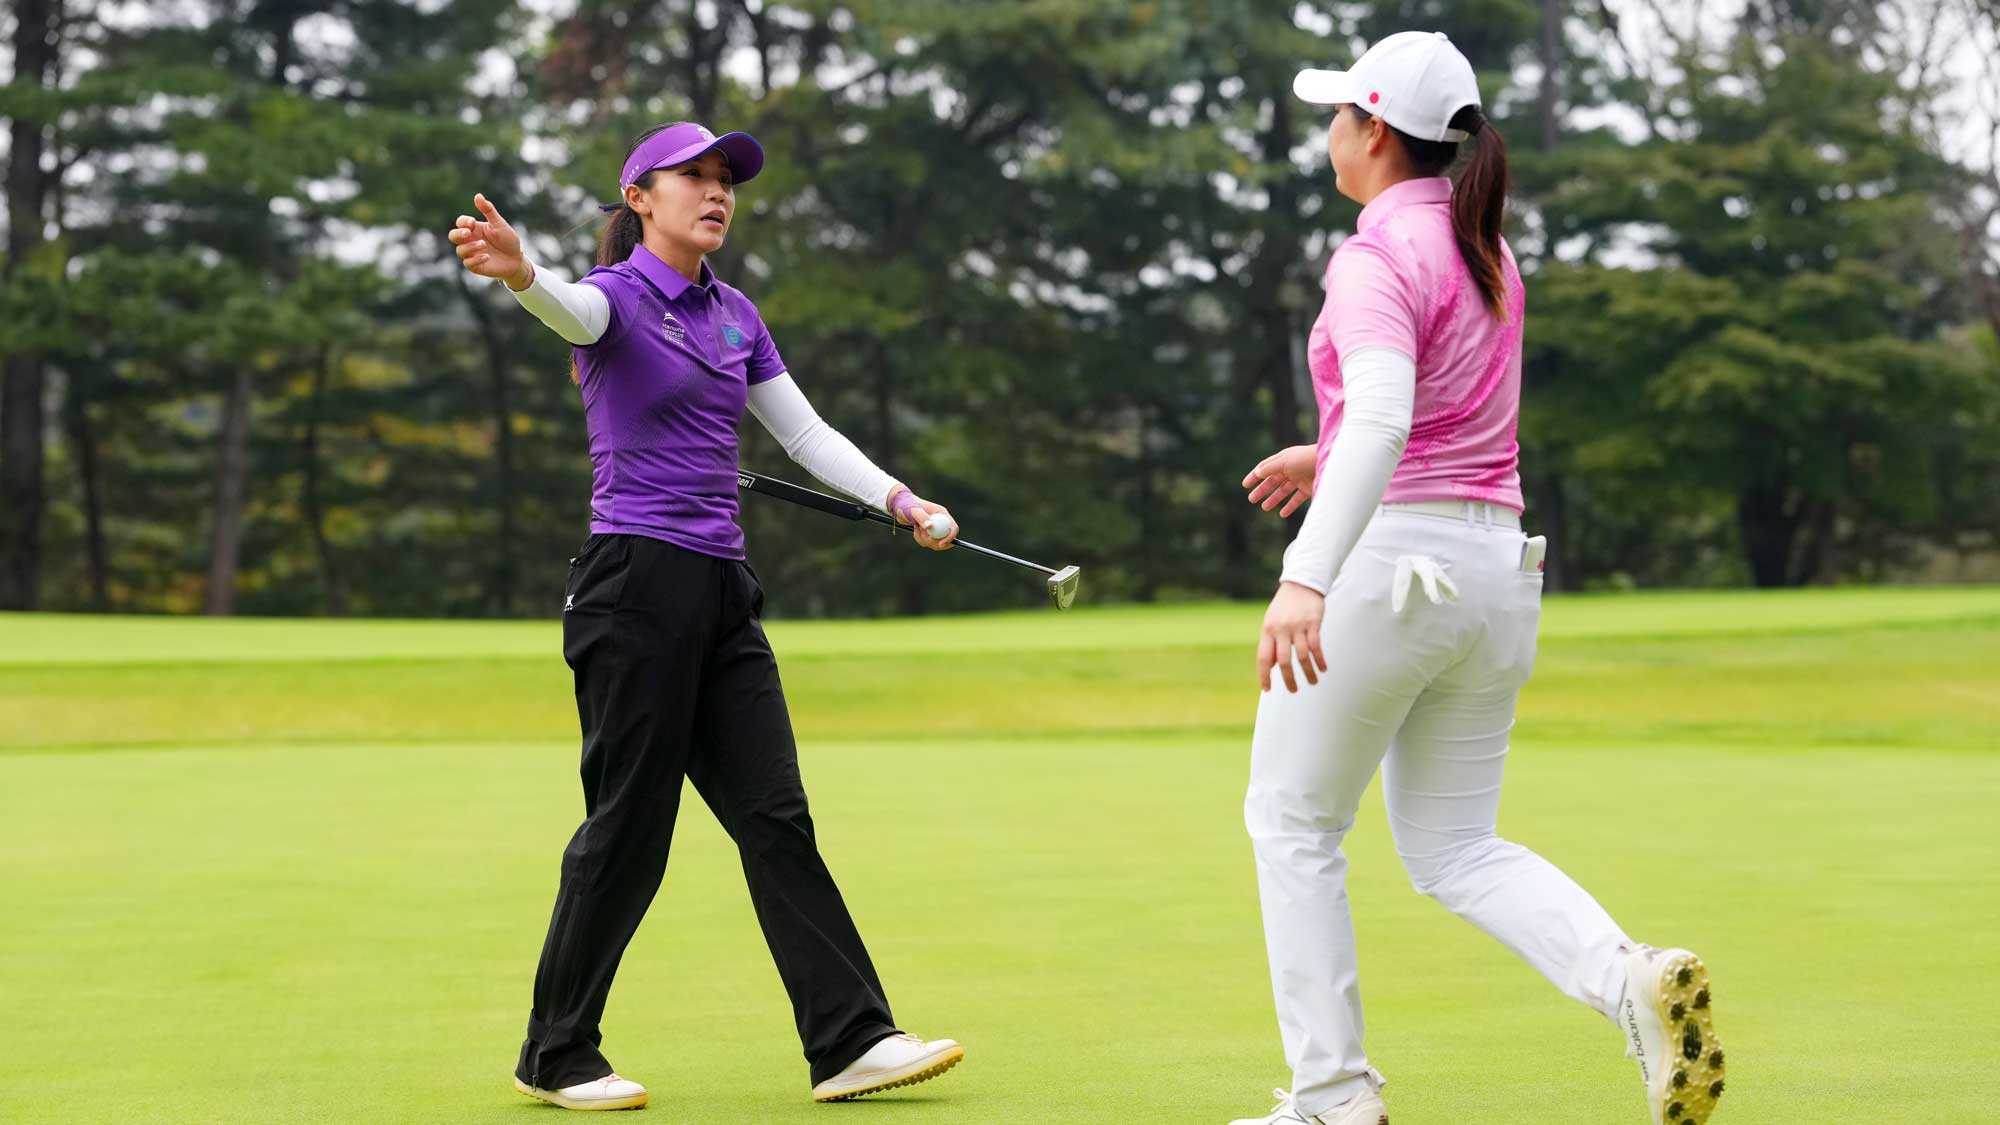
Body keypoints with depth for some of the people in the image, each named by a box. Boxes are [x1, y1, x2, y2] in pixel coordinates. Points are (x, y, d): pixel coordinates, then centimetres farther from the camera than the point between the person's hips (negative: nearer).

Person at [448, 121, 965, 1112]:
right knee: (628, 825, -3)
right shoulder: (617, 295, -6)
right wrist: (520, 273, -54)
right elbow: (572, 308, -30)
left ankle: (851, 1042, 4)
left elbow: (805, 433, 21)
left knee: (776, 817, 4)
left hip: (721, 590, 7)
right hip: (636, 583, -7)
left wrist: (897, 500, 8)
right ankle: (556, 1056, 11)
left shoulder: (735, 315, 16)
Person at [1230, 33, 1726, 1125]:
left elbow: (1382, 419, -29)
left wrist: (1306, 575, -39)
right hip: (1498, 565, 8)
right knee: (1453, 847, 13)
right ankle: (1635, 979, -12)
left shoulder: (1377, 259, -13)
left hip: (1387, 559, -8)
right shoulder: (1487, 252, 14)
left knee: (1291, 822, 9)